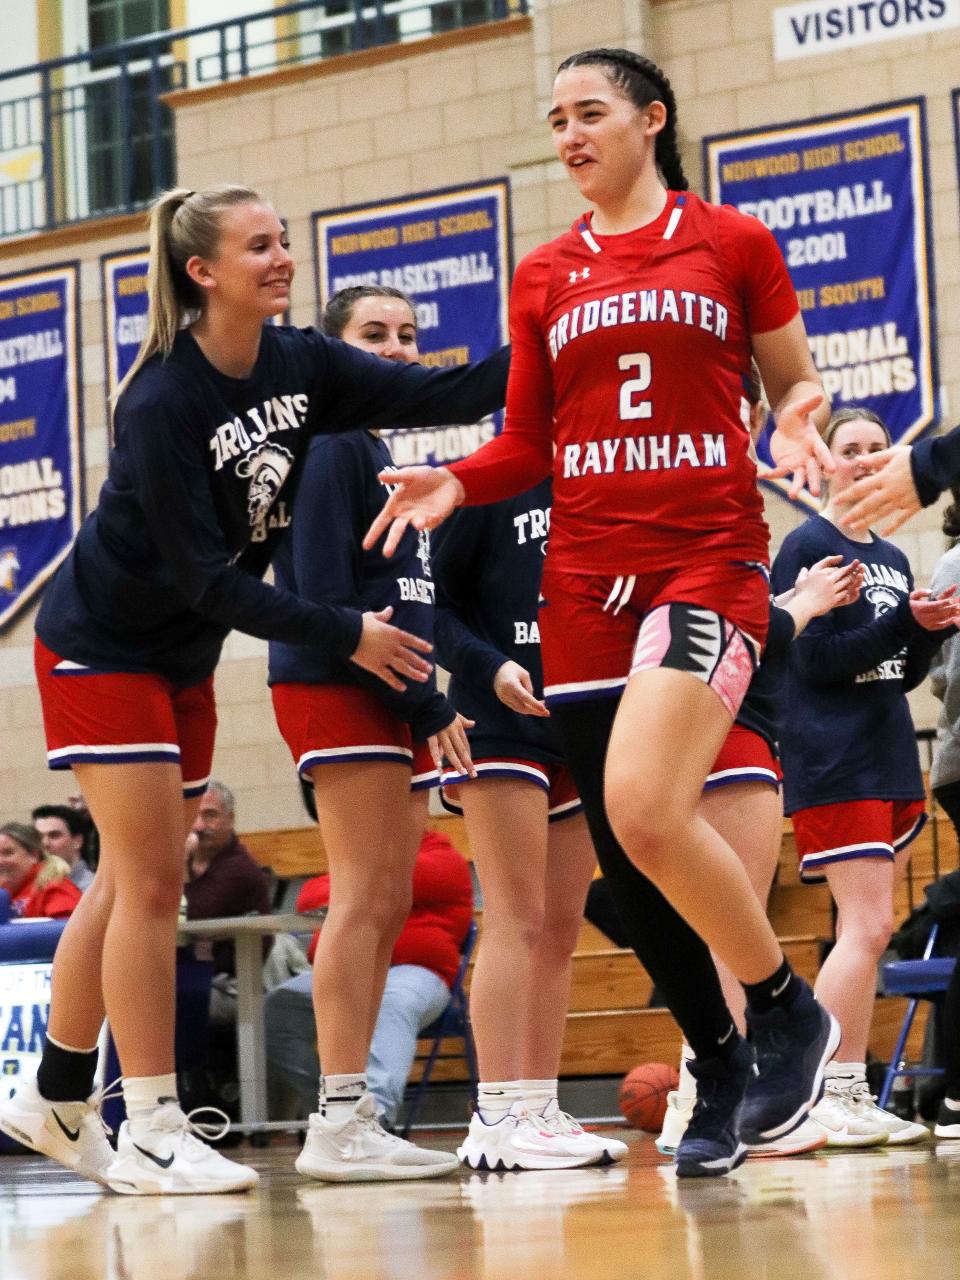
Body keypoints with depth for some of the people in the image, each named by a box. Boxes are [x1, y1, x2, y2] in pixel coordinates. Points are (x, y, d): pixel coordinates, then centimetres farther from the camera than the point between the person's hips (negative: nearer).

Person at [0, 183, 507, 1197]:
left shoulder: (298, 364, -4)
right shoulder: (162, 405, -24)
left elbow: (438, 395, -10)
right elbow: (206, 578, -24)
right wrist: (345, 635, -22)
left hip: (182, 659, 8)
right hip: (101, 647, -7)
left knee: (129, 885, 12)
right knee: (150, 884, -9)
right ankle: (150, 1134, -5)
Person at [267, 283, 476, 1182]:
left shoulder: (381, 455, 22)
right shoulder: (330, 444, -7)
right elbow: (323, 596, -16)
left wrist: (429, 707, 7)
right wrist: (427, 703, -16)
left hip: (391, 701, 9)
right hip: (339, 692, -9)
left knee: (386, 908, 6)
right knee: (364, 897, -13)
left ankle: (348, 1117, 6)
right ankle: (341, 1119, -14)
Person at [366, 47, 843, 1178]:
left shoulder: (733, 243, 4)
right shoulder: (542, 278, 14)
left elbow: (798, 384, 10)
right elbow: (529, 447, 17)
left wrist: (798, 419, -12)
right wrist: (454, 481, -2)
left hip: (707, 560, -5)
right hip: (583, 576, 5)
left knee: (644, 809, -25)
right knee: (623, 858, 2)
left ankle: (787, 1010, -5)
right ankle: (720, 1072, 19)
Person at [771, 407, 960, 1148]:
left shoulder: (893, 559, 16)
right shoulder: (808, 547, -6)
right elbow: (817, 658, -14)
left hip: (891, 759, 8)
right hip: (833, 763, -8)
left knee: (870, 931, 7)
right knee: (868, 926, -15)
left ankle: (848, 1094, 10)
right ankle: (828, 1096, -14)